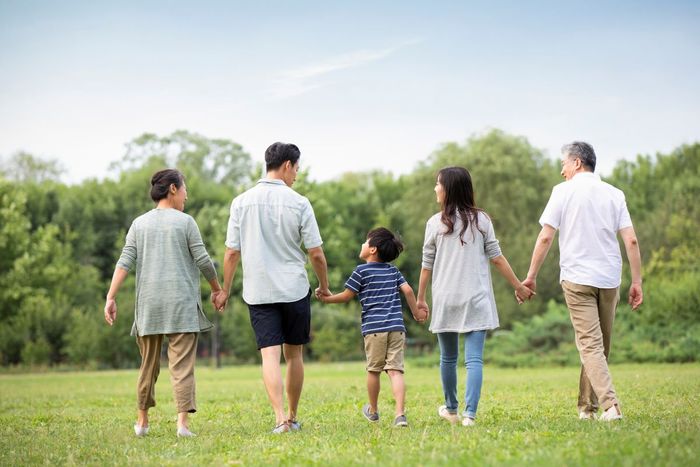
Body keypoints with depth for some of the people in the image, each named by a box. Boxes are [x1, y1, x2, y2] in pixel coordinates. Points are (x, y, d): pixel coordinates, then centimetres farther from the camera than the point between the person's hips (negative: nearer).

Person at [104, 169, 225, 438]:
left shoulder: (139, 224, 9)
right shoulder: (185, 222, 0)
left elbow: (125, 262, 0)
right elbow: (203, 261, -1)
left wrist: (111, 297, -2)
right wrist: (216, 289, 14)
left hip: (148, 304, 4)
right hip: (181, 304, -4)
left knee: (148, 365, 14)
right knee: (182, 364, -5)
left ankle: (142, 421, 22)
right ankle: (182, 421, -14)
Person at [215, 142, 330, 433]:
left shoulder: (241, 202, 0)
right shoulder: (298, 203, -5)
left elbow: (232, 252, 0)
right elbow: (316, 253, -4)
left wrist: (225, 291, 10)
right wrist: (324, 286, 11)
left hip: (258, 292, 1)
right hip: (295, 289, -1)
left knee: (270, 355, -4)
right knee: (294, 354, 13)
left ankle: (280, 418, -17)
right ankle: (292, 418, 21)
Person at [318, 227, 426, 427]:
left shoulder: (362, 271, 1)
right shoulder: (393, 270, 14)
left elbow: (346, 296, 4)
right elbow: (408, 290, 8)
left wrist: (327, 299, 20)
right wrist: (416, 313, 19)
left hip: (374, 328, -3)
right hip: (397, 326, 3)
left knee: (373, 370, 12)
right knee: (395, 370, -3)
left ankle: (373, 411, 28)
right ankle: (400, 413, -17)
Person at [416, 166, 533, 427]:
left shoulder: (435, 223, -1)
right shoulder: (481, 220, 2)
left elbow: (427, 265, 3)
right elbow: (497, 258, 3)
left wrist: (420, 299, 13)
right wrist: (519, 287, 11)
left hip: (445, 300, 0)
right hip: (476, 299, 0)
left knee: (448, 358, 15)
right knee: (474, 359, -4)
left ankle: (451, 410, 29)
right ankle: (469, 414, -14)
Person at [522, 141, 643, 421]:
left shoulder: (563, 191, -1)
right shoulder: (614, 194, 9)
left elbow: (545, 237, -6)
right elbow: (631, 240, 2)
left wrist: (531, 277, 1)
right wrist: (637, 281, 6)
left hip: (577, 278, -4)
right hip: (609, 279, 4)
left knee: (590, 345, -7)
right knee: (601, 346, 13)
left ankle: (610, 404, -22)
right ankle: (587, 407, 18)